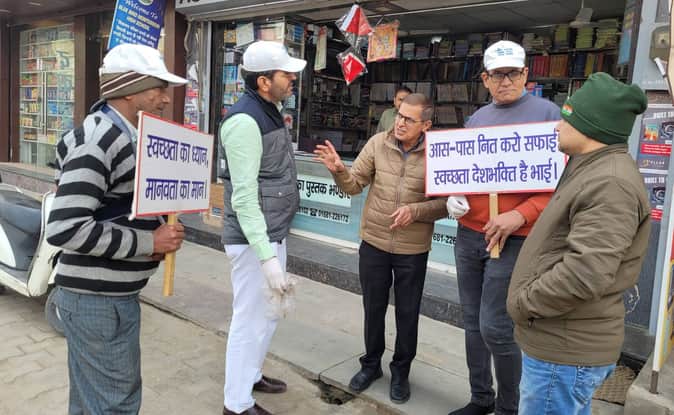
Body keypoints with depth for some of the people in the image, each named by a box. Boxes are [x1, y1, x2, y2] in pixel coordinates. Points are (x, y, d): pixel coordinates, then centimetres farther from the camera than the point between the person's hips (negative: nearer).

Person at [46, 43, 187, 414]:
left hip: (114, 293, 10)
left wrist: (158, 233, 4)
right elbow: (64, 228, -28)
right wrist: (148, 243, -22)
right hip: (97, 299, -10)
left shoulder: (124, 136, 10)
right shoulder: (98, 142, -21)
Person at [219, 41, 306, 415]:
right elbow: (244, 198, -26)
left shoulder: (269, 112, 11)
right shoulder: (245, 121, -21)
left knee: (269, 313, 22)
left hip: (273, 233, 10)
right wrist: (267, 257, -30)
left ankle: (251, 375, 42)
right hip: (253, 239, -10)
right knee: (251, 319, 3)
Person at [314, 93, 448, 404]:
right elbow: (354, 185, -3)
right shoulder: (378, 143, -6)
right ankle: (371, 364, 38)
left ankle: (401, 372, 34)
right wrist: (338, 170, -22)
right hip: (373, 243, 2)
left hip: (413, 249, -2)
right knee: (373, 308, 17)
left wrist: (415, 210, -25)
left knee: (407, 313, 13)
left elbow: (445, 203, -9)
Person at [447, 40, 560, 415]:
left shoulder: (547, 113, -4)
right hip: (468, 236, 6)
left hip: (513, 240, -5)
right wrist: (452, 197, 0)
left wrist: (521, 215, -20)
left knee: (496, 329, -4)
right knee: (473, 323, 12)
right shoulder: (477, 118, 13)